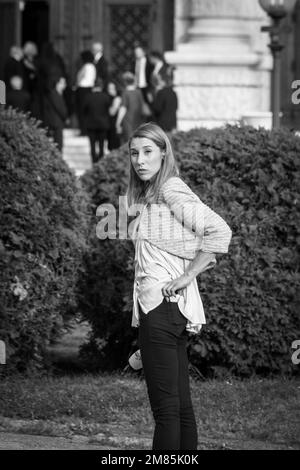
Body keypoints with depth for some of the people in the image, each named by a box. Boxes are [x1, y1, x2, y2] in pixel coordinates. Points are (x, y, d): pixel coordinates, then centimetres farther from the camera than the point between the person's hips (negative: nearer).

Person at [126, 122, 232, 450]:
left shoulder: (171, 190, -10)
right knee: (181, 406, 10)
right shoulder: (150, 195, 18)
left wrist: (187, 276, -17)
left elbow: (218, 230, -20)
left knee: (165, 408, -10)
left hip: (161, 305, -10)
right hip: (170, 309, 10)